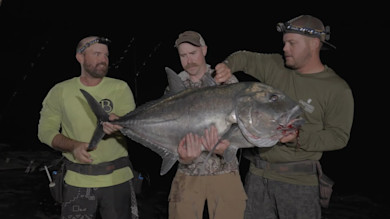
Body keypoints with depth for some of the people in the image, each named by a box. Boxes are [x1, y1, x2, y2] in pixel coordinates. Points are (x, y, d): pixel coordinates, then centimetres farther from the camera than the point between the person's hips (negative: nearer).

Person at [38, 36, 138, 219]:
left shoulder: (120, 88, 0)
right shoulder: (60, 91, 2)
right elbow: (45, 130, 2)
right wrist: (73, 145, -16)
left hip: (117, 178, 0)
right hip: (77, 181, 0)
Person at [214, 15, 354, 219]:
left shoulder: (337, 89, -8)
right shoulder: (274, 66, 4)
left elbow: (339, 136, -8)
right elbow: (243, 58, 17)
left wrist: (298, 137, -21)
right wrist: (227, 66, -6)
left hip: (298, 180, -4)